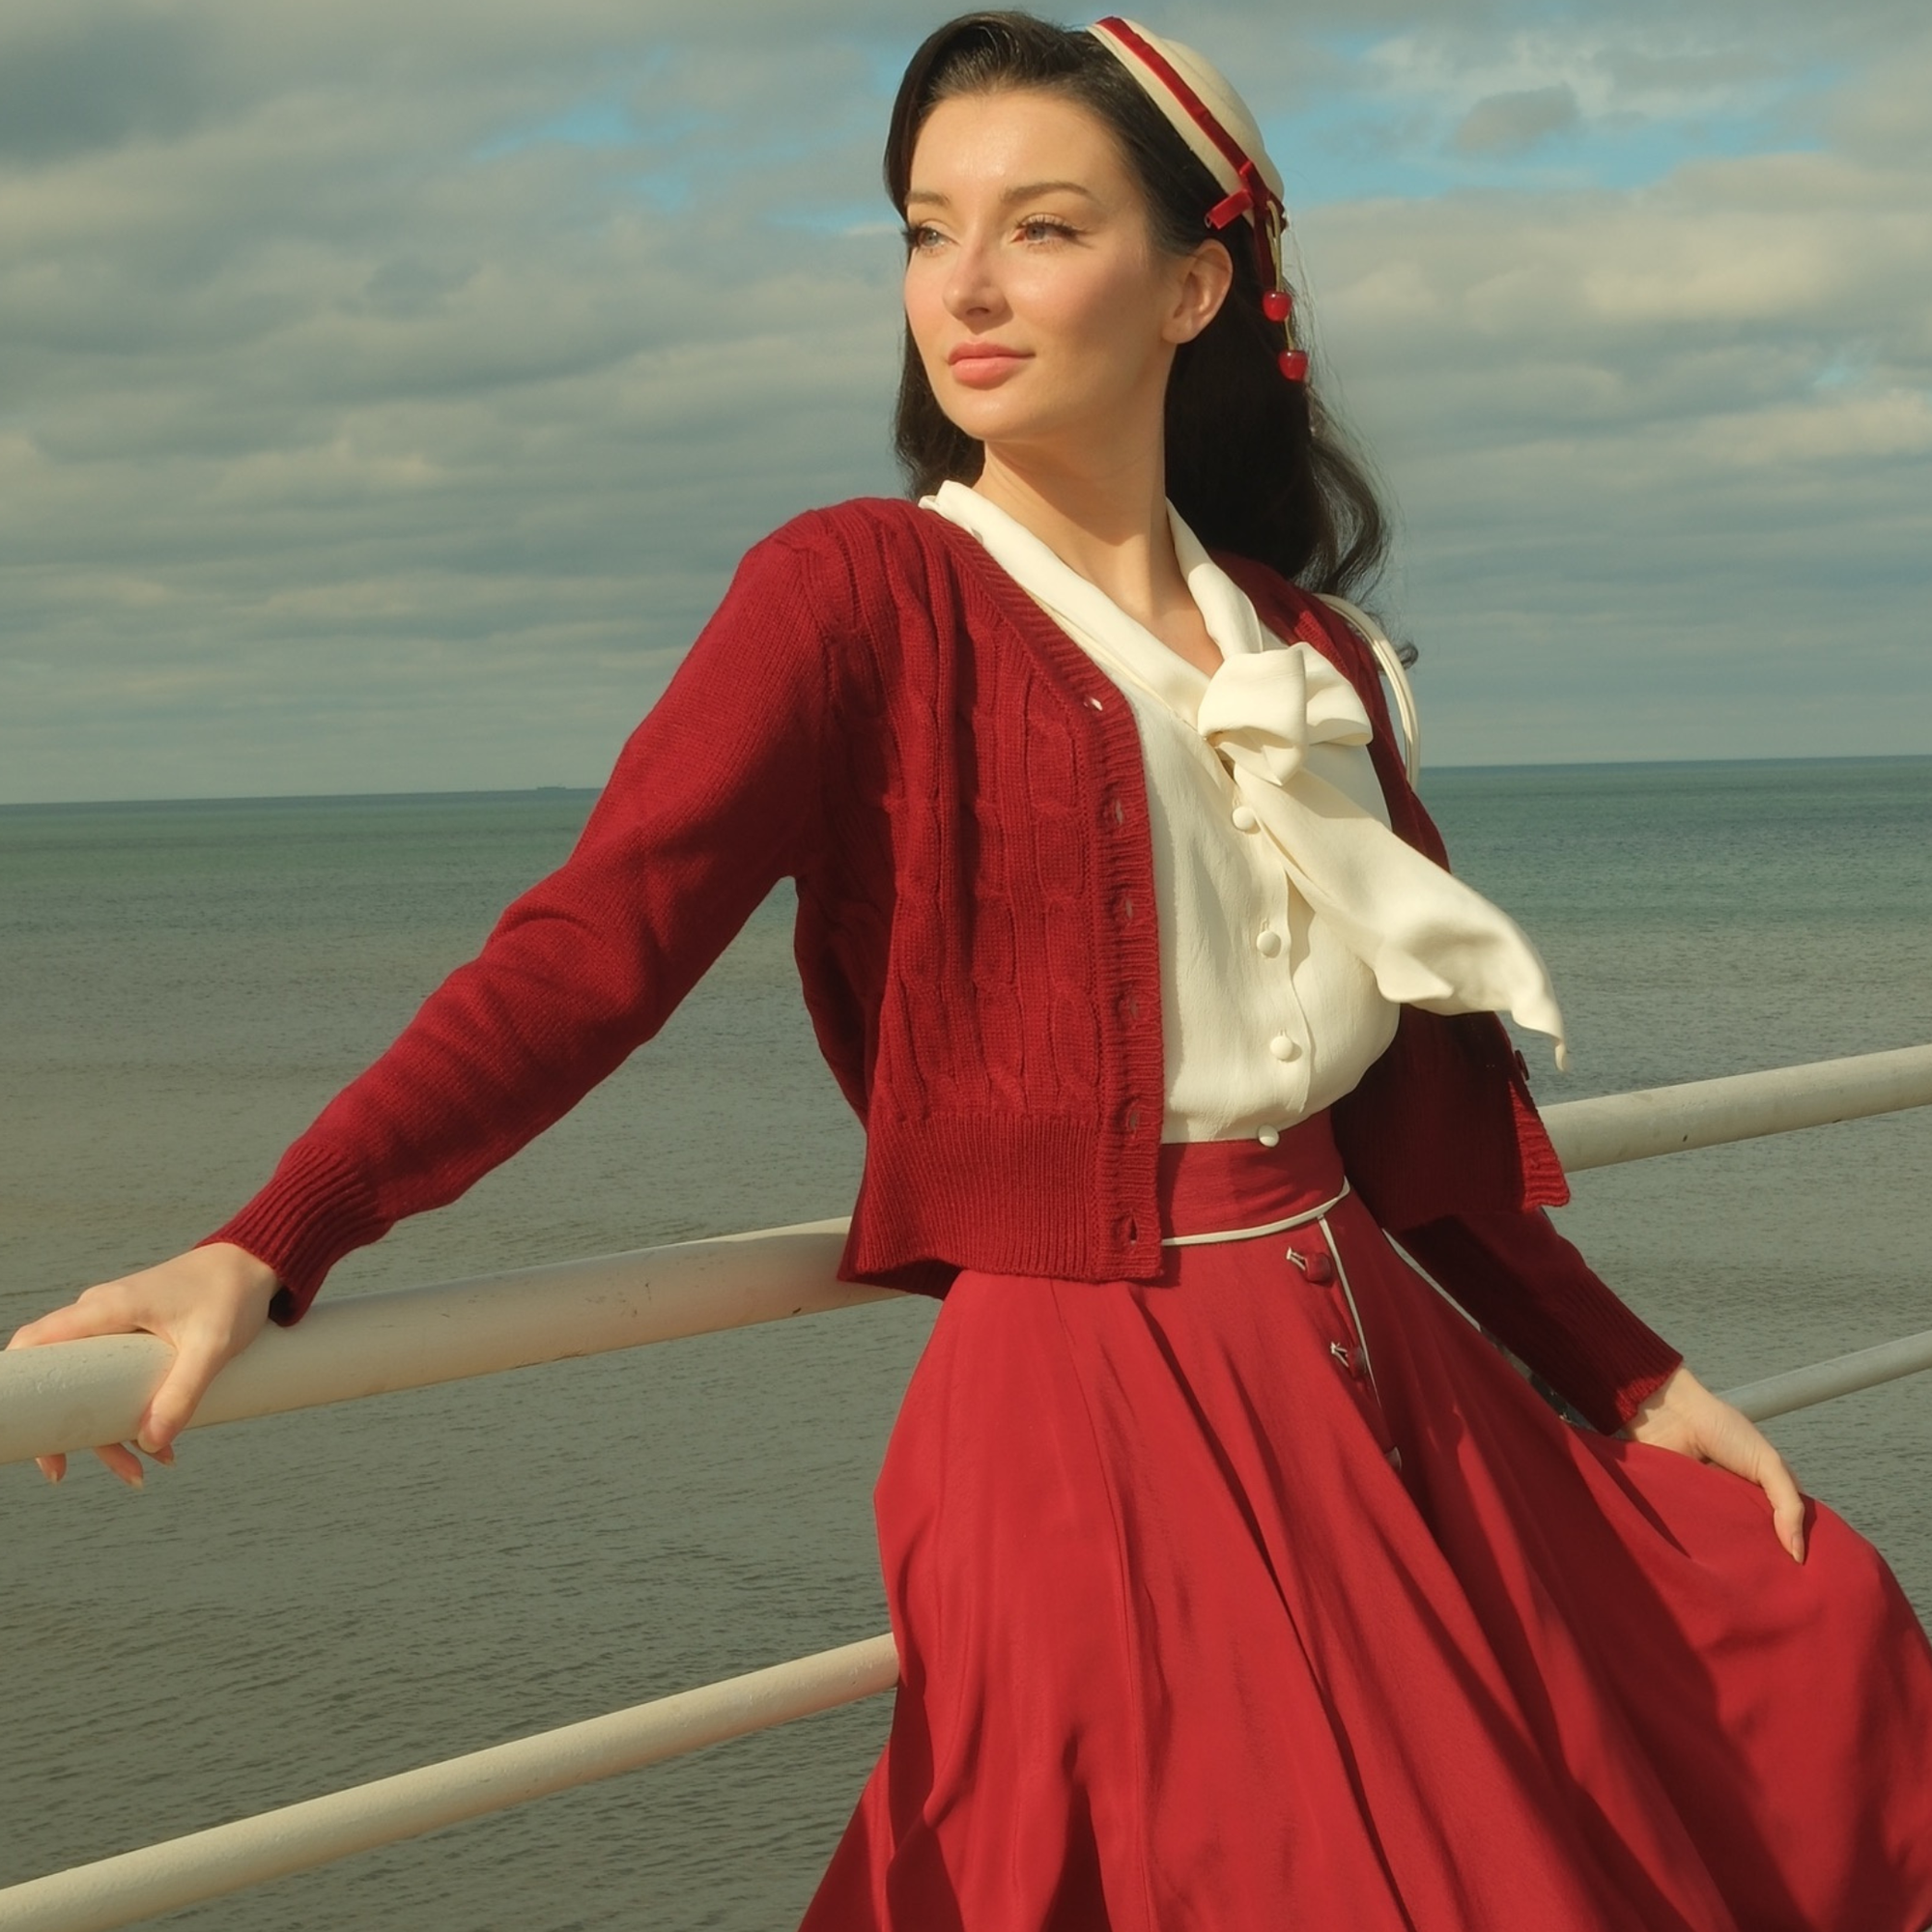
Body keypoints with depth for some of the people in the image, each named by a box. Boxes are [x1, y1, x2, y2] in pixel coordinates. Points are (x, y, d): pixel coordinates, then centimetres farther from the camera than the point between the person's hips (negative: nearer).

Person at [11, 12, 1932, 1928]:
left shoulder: (1305, 659, 11)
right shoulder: (857, 595, -6)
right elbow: (590, 943, -19)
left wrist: (1636, 1386, 17)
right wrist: (266, 1246, -32)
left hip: (1383, 1389, 6)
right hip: (1094, 1422, -6)